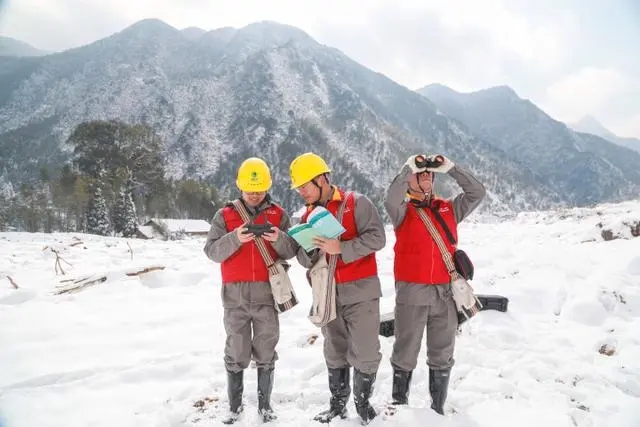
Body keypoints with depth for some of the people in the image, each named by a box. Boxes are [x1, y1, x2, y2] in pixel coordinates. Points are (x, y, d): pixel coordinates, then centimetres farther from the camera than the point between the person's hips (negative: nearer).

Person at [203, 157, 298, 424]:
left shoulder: (278, 215, 5)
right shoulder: (225, 215, 3)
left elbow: (291, 251, 0)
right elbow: (212, 251, -5)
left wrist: (279, 239, -21)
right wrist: (235, 238, -23)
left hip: (267, 293, 0)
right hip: (235, 294, 0)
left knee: (266, 351, 8)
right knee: (236, 352, 7)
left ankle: (265, 403, 24)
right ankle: (235, 404, 24)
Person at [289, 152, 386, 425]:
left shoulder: (356, 203, -8)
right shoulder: (307, 217, 10)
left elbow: (377, 238, -17)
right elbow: (305, 261, 9)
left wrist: (341, 248, -24)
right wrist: (310, 250, -14)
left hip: (360, 290, -5)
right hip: (328, 294, 5)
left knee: (364, 352, 1)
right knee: (335, 353, 14)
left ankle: (363, 403, 21)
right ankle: (338, 404, 27)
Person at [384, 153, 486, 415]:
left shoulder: (449, 209, 12)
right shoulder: (403, 211, 2)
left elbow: (477, 193, 3)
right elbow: (391, 199, -20)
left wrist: (450, 168, -2)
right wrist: (408, 167, -18)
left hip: (445, 292, 3)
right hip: (411, 292, -3)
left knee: (442, 355, 12)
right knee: (406, 353, 5)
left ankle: (437, 409, 26)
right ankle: (399, 405, 21)